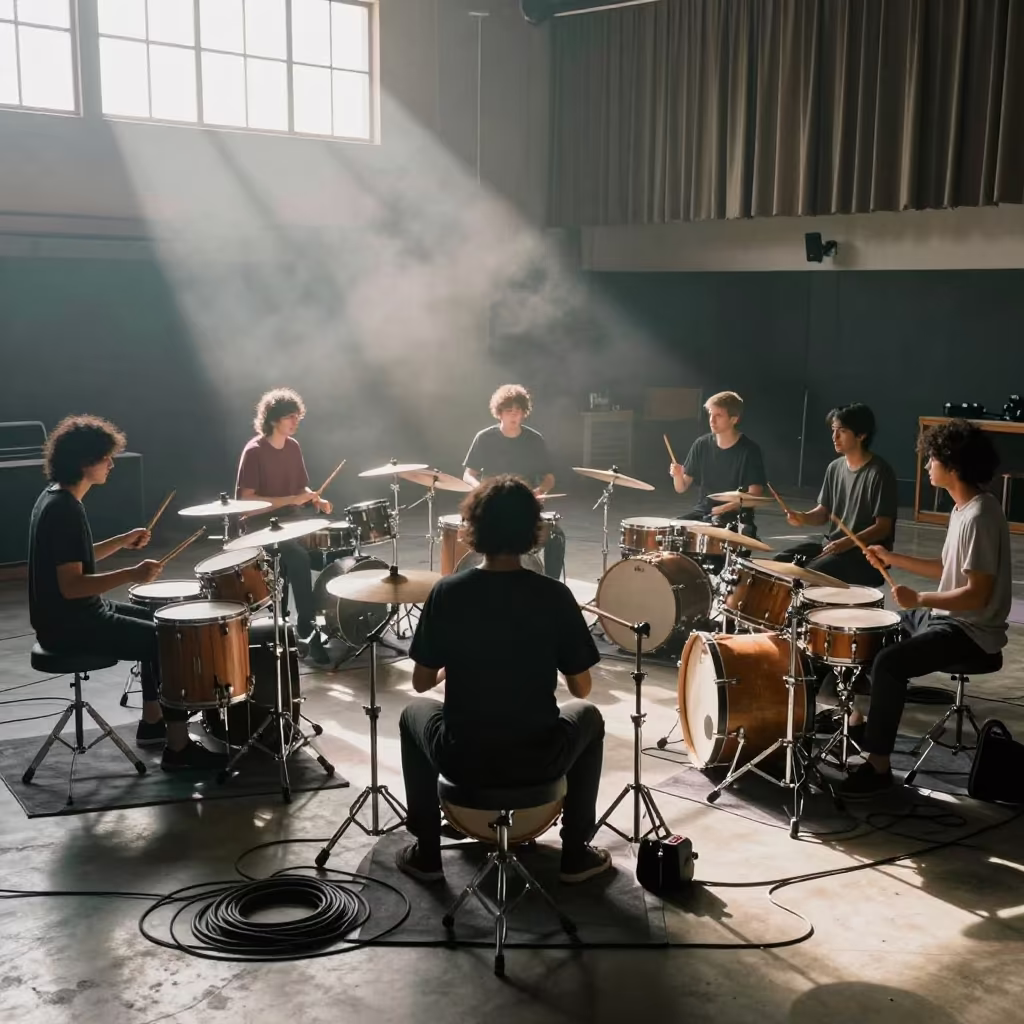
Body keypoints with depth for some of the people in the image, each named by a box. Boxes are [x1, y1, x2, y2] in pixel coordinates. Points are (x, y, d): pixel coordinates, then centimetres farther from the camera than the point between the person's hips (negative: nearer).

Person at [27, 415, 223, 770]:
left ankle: (152, 721, 29)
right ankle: (178, 747, -5)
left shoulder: (56, 497, 9)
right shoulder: (64, 509, -23)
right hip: (69, 625, -11)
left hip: (76, 614, 11)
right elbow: (70, 585, -28)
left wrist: (121, 542, 12)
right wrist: (131, 574, -32)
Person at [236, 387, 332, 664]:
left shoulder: (293, 447, 8)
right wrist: (291, 499, -23)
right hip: (262, 528, -7)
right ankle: (306, 631, -24)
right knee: (299, 557, -32)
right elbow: (244, 500, -19)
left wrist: (316, 499, -4)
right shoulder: (254, 452, -14)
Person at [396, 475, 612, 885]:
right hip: (539, 761, 0)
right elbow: (581, 688, -4)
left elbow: (421, 681, -2)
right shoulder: (555, 596, -11)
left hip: (462, 760, 0)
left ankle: (426, 853, 31)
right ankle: (576, 854, 30)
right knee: (588, 716, 31)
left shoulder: (446, 592, -10)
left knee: (414, 713, 32)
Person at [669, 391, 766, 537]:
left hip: (736, 517, -4)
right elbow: (681, 488, 5)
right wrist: (678, 476, -17)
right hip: (703, 511, 4)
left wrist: (723, 509, -25)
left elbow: (754, 496, -14)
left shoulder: (749, 450, -10)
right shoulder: (702, 444, 2)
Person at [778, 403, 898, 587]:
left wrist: (846, 543, -27)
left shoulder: (879, 473, -15)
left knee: (813, 572, -28)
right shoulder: (835, 467, 8)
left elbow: (883, 527, -16)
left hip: (866, 553, -8)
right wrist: (804, 518, -8)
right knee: (781, 562, -7)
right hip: (832, 544, 8)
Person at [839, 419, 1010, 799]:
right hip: (944, 616, 11)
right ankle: (859, 721, 24)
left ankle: (879, 767, -18)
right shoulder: (963, 507, 9)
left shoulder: (979, 517, -23)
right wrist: (894, 559, 15)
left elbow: (977, 594, -26)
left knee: (889, 662, -27)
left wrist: (920, 599, -30)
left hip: (970, 631, -11)